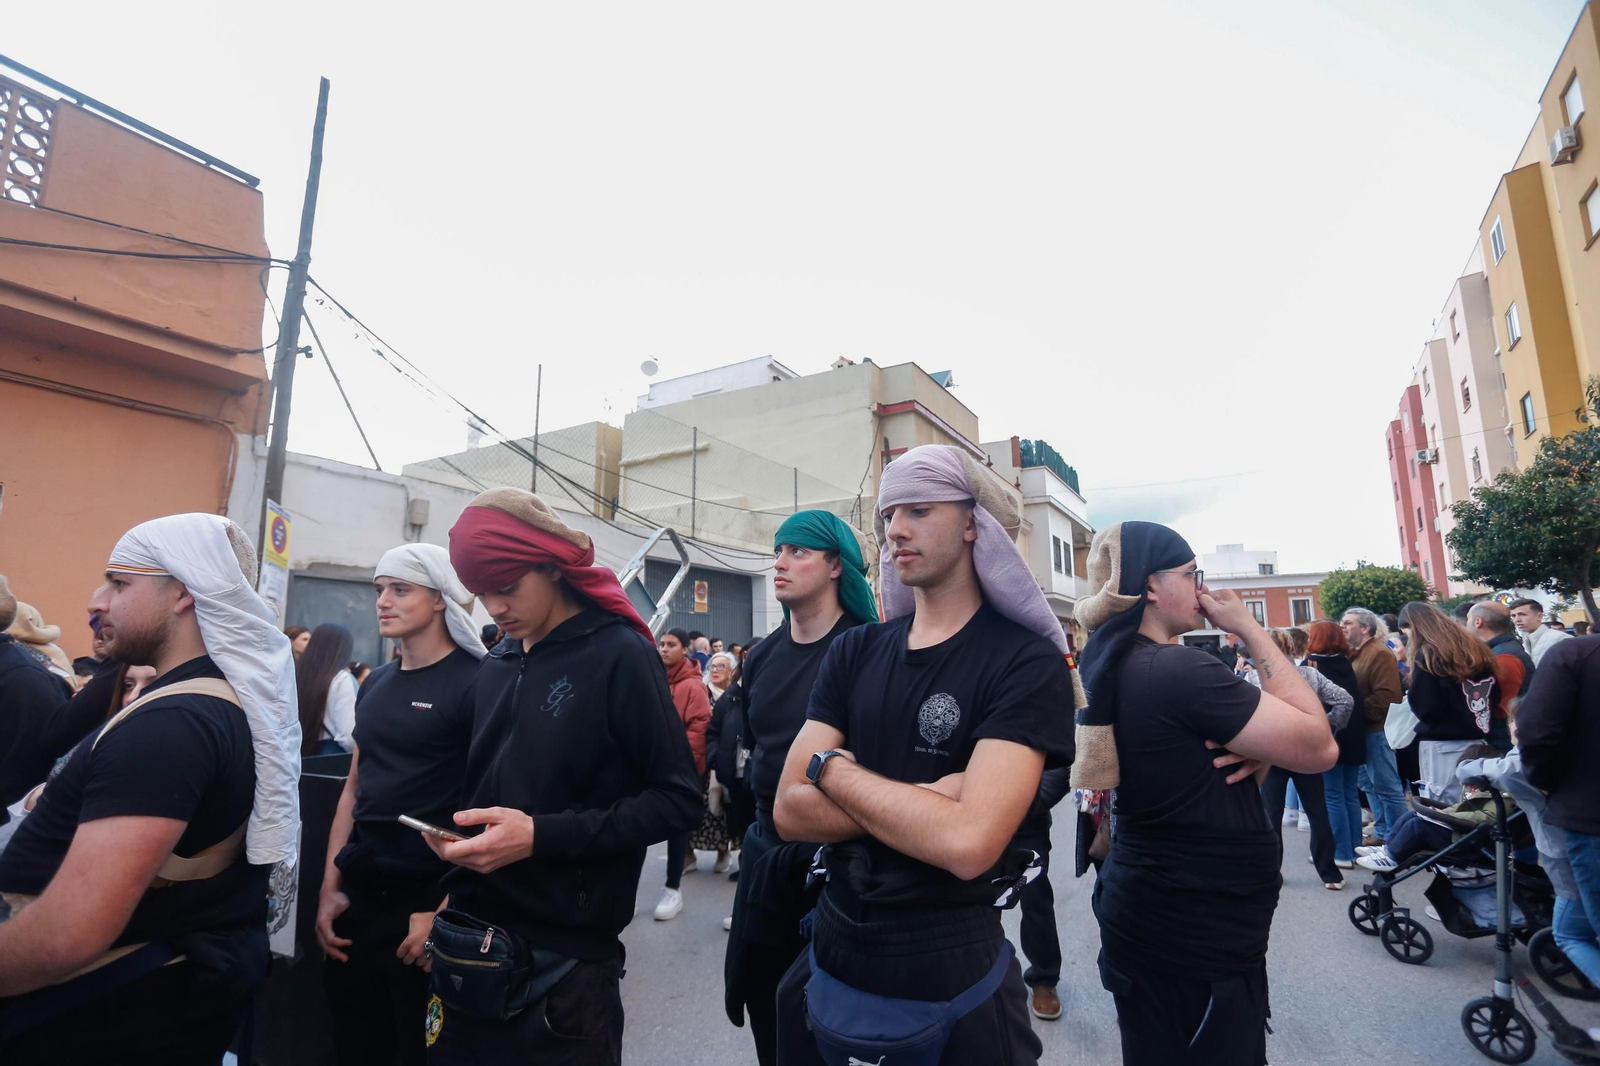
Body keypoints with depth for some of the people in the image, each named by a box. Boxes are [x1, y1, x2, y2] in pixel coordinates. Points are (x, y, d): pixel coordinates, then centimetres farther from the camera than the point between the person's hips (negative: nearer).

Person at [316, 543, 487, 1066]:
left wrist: (445, 911, -17)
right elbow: (354, 790, 13)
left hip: (429, 902, -6)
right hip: (357, 901, 7)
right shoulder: (375, 685, 8)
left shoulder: (475, 684, -15)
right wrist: (330, 888, 8)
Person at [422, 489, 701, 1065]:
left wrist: (541, 837, -22)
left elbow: (677, 800, -16)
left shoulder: (618, 654, -14)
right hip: (470, 944, 6)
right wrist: (454, 834, -2)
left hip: (564, 959, -6)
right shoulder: (496, 665, 6)